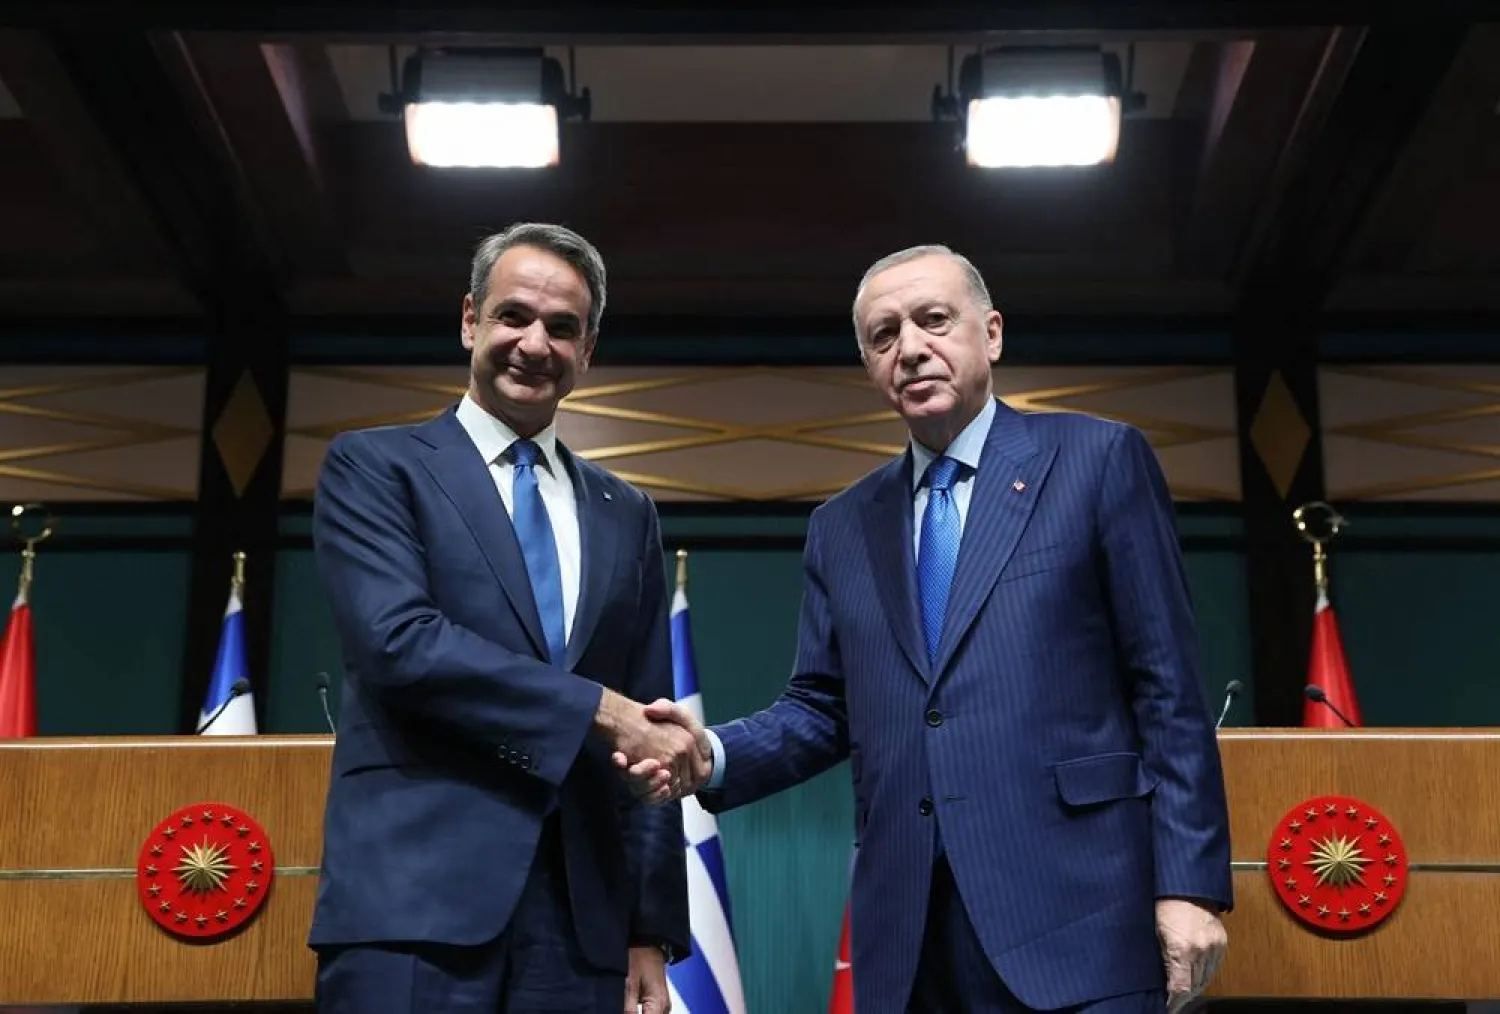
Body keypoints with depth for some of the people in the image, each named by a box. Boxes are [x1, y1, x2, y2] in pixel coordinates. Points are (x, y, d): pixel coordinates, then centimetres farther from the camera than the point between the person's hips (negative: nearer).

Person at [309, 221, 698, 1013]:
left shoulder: (625, 515, 17)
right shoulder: (373, 467, 4)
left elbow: (647, 732, 14)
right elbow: (397, 641, -13)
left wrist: (652, 928, 9)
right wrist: (596, 709, -13)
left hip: (583, 915, 4)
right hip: (415, 899, -4)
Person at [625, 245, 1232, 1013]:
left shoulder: (1098, 460, 3)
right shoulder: (843, 526, 16)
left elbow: (1166, 689, -2)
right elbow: (824, 709, 15)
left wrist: (1189, 883, -8)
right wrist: (714, 755, -4)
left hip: (1072, 909, -4)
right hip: (906, 934, 4)